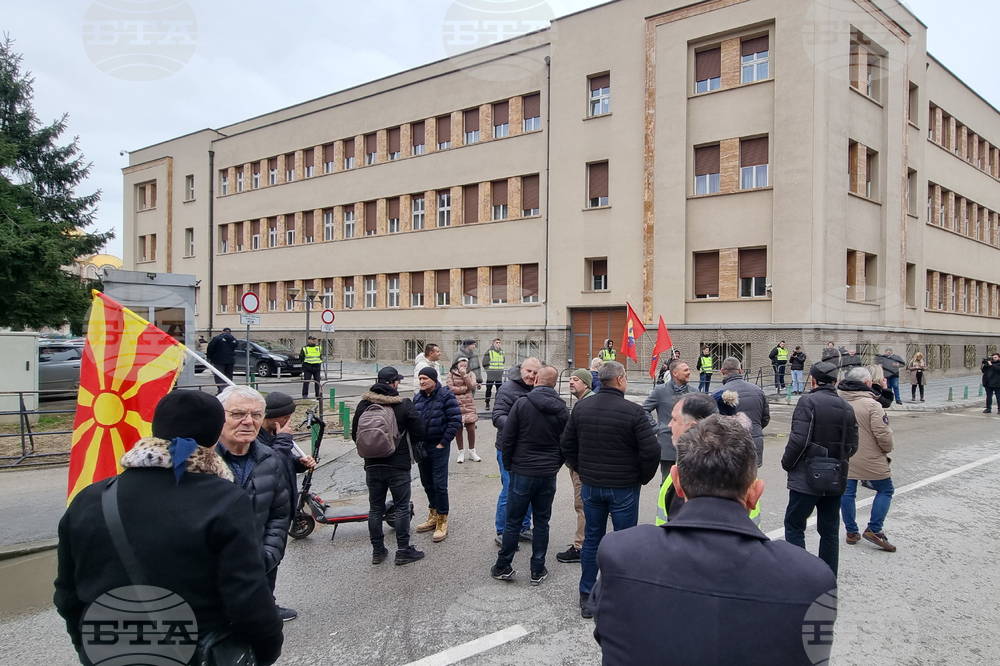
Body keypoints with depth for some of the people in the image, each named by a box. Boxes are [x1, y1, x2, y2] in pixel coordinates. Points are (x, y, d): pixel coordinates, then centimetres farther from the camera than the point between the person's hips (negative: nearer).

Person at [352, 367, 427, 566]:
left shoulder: (364, 404, -1)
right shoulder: (404, 405, -11)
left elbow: (355, 435, 6)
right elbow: (418, 434, -8)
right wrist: (408, 446, 12)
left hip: (372, 465, 4)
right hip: (398, 465, -3)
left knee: (375, 508, 12)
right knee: (402, 507, 5)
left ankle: (377, 551, 19)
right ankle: (403, 551, 9)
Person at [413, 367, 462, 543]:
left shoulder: (446, 396, -10)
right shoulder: (418, 398, 8)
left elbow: (456, 420, -14)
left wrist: (444, 442, -14)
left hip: (438, 447, -6)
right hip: (421, 446, 6)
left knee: (439, 485, -5)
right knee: (427, 483, 15)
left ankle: (442, 522, 6)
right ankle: (434, 515, 32)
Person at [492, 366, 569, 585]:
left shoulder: (522, 404, -10)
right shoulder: (562, 409, -1)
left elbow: (507, 438, -8)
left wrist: (508, 465, 5)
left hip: (522, 472, -3)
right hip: (549, 474, 3)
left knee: (513, 522, 7)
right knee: (542, 522, 12)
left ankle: (503, 567, 17)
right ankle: (538, 571, 18)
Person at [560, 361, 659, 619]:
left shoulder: (581, 407, 0)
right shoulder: (633, 411, -16)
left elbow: (567, 444, 8)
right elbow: (651, 450, -17)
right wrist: (644, 477, 0)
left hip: (590, 485, 5)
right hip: (624, 488, -4)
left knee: (592, 539, 15)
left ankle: (586, 597, 23)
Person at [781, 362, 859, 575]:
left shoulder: (808, 401, -14)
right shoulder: (846, 407, 6)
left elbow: (799, 439, -19)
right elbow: (852, 446, 7)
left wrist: (787, 463, -5)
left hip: (807, 478, -6)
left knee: (794, 526, 5)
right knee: (830, 530, 14)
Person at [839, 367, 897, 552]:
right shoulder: (871, 404, -18)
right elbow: (882, 433, -19)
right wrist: (887, 449, 0)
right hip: (870, 460, -5)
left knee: (847, 493, 12)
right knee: (885, 490, 12)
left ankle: (851, 532, 19)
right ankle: (874, 529, 6)